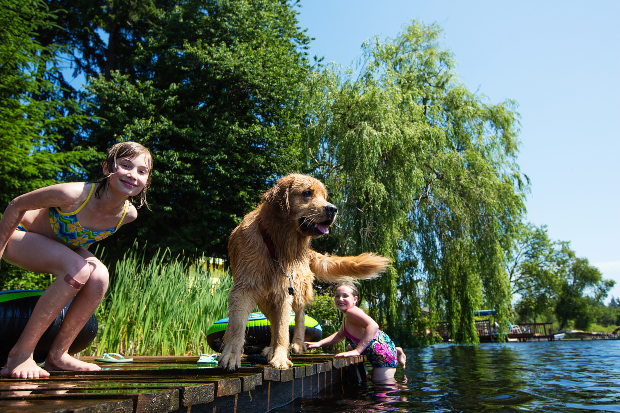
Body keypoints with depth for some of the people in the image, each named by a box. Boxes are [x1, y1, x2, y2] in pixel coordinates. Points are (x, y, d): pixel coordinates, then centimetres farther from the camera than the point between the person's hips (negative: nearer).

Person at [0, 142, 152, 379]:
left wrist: (82, 251, 3)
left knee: (99, 277, -25)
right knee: (78, 270, -32)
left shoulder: (128, 214, -18)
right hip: (21, 237, -5)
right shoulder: (73, 195, -35)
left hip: (65, 247, 5)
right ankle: (21, 353, -18)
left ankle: (57, 355, -8)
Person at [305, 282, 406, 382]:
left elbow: (373, 326, -42)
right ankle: (396, 351, 34)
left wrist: (357, 351, -42)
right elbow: (340, 335, 22)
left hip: (383, 355, -10)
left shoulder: (352, 312, -26)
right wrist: (319, 343, 11)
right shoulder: (347, 317, 7)